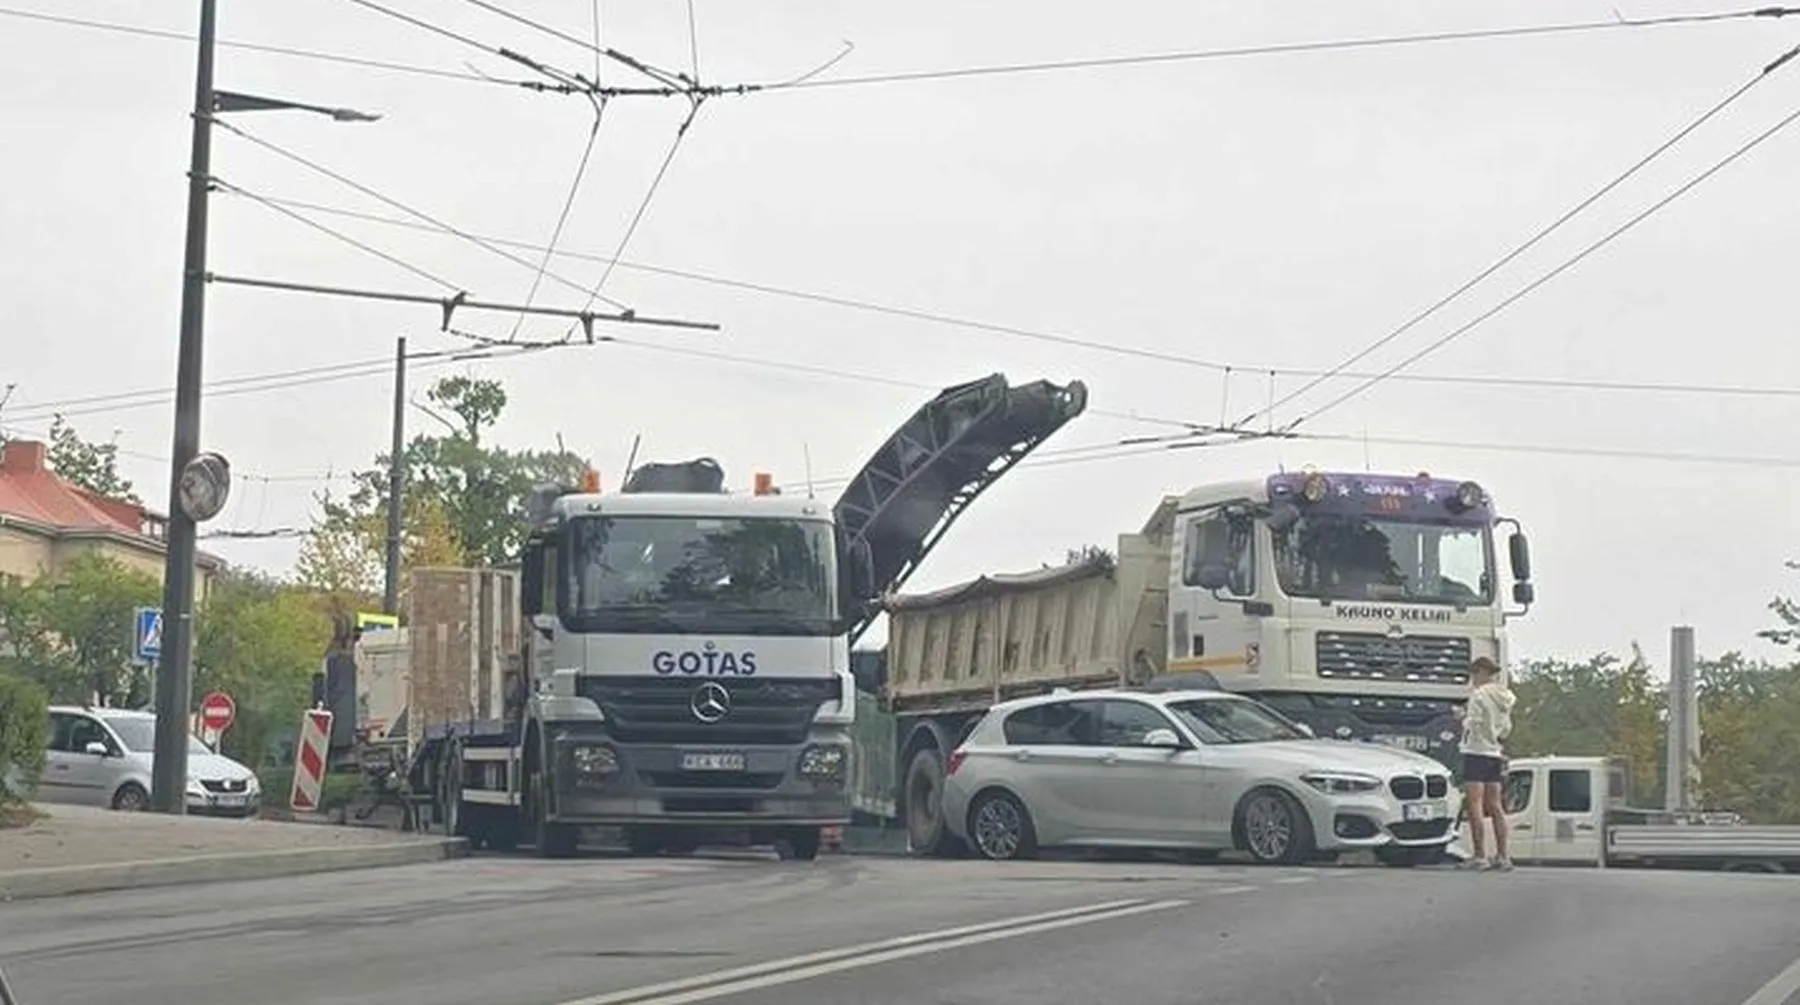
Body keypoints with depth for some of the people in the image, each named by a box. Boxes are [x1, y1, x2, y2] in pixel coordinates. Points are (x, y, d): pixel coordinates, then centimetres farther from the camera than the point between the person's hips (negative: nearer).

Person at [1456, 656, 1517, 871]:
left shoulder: (1479, 695, -11)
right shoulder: (1503, 697, 13)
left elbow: (1473, 724, -16)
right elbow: (1506, 729, 17)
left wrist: (1465, 716, 3)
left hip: (1477, 751, -8)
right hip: (1496, 753, 8)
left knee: (1475, 805, -7)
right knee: (1495, 806, 11)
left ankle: (1480, 856, -12)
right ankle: (1503, 856, 10)